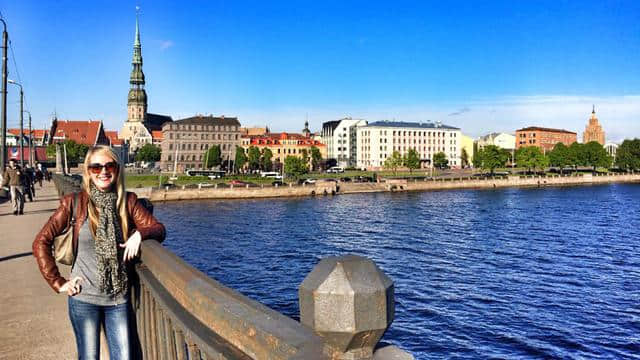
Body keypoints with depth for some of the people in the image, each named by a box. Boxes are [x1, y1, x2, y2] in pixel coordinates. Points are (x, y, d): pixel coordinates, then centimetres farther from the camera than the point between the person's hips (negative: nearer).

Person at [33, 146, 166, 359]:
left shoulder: (128, 201, 0)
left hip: (119, 297, 2)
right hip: (84, 297, -2)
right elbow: (41, 242, -3)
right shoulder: (74, 203, -6)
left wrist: (139, 234, -20)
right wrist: (57, 282, -6)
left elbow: (158, 229, 0)